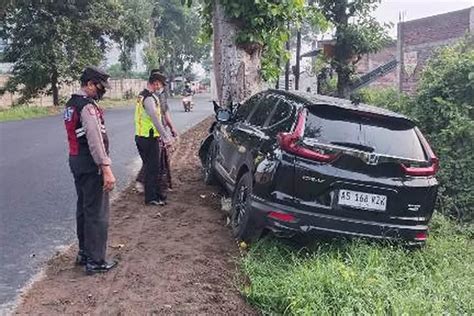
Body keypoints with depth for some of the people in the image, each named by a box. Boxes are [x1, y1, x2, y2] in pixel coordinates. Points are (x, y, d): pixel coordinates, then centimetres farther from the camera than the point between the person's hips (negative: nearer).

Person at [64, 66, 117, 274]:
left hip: (76, 161, 10)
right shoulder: (88, 106, -18)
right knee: (97, 213, -2)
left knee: (83, 209, 19)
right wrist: (107, 169, -26)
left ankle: (84, 253, 31)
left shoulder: (71, 104, 13)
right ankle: (95, 261, 4)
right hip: (91, 165, -10)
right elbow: (95, 141, -25)